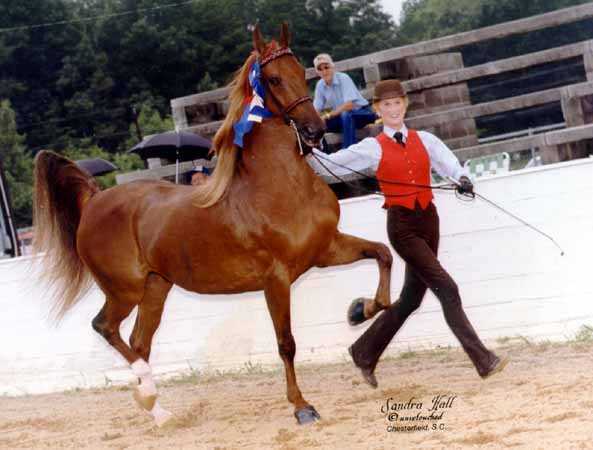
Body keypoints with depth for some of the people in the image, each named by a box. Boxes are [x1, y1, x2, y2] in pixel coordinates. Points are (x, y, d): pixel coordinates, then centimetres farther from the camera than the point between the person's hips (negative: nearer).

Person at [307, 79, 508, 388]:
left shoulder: (424, 140, 9)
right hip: (402, 225, -5)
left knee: (411, 297, 13)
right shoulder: (373, 148, 0)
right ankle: (483, 361, -11)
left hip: (428, 220, 5)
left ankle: (365, 352, 31)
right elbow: (330, 165, -2)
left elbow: (449, 164, -2)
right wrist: (308, 152, -21)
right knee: (447, 289, -13)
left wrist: (463, 179, -24)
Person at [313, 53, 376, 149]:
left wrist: (328, 115, -35)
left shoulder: (343, 78, -20)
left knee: (346, 115, -38)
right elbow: (316, 109, -2)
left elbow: (350, 104, -30)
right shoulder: (320, 85, -3)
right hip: (340, 116, 6)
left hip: (362, 112, -6)